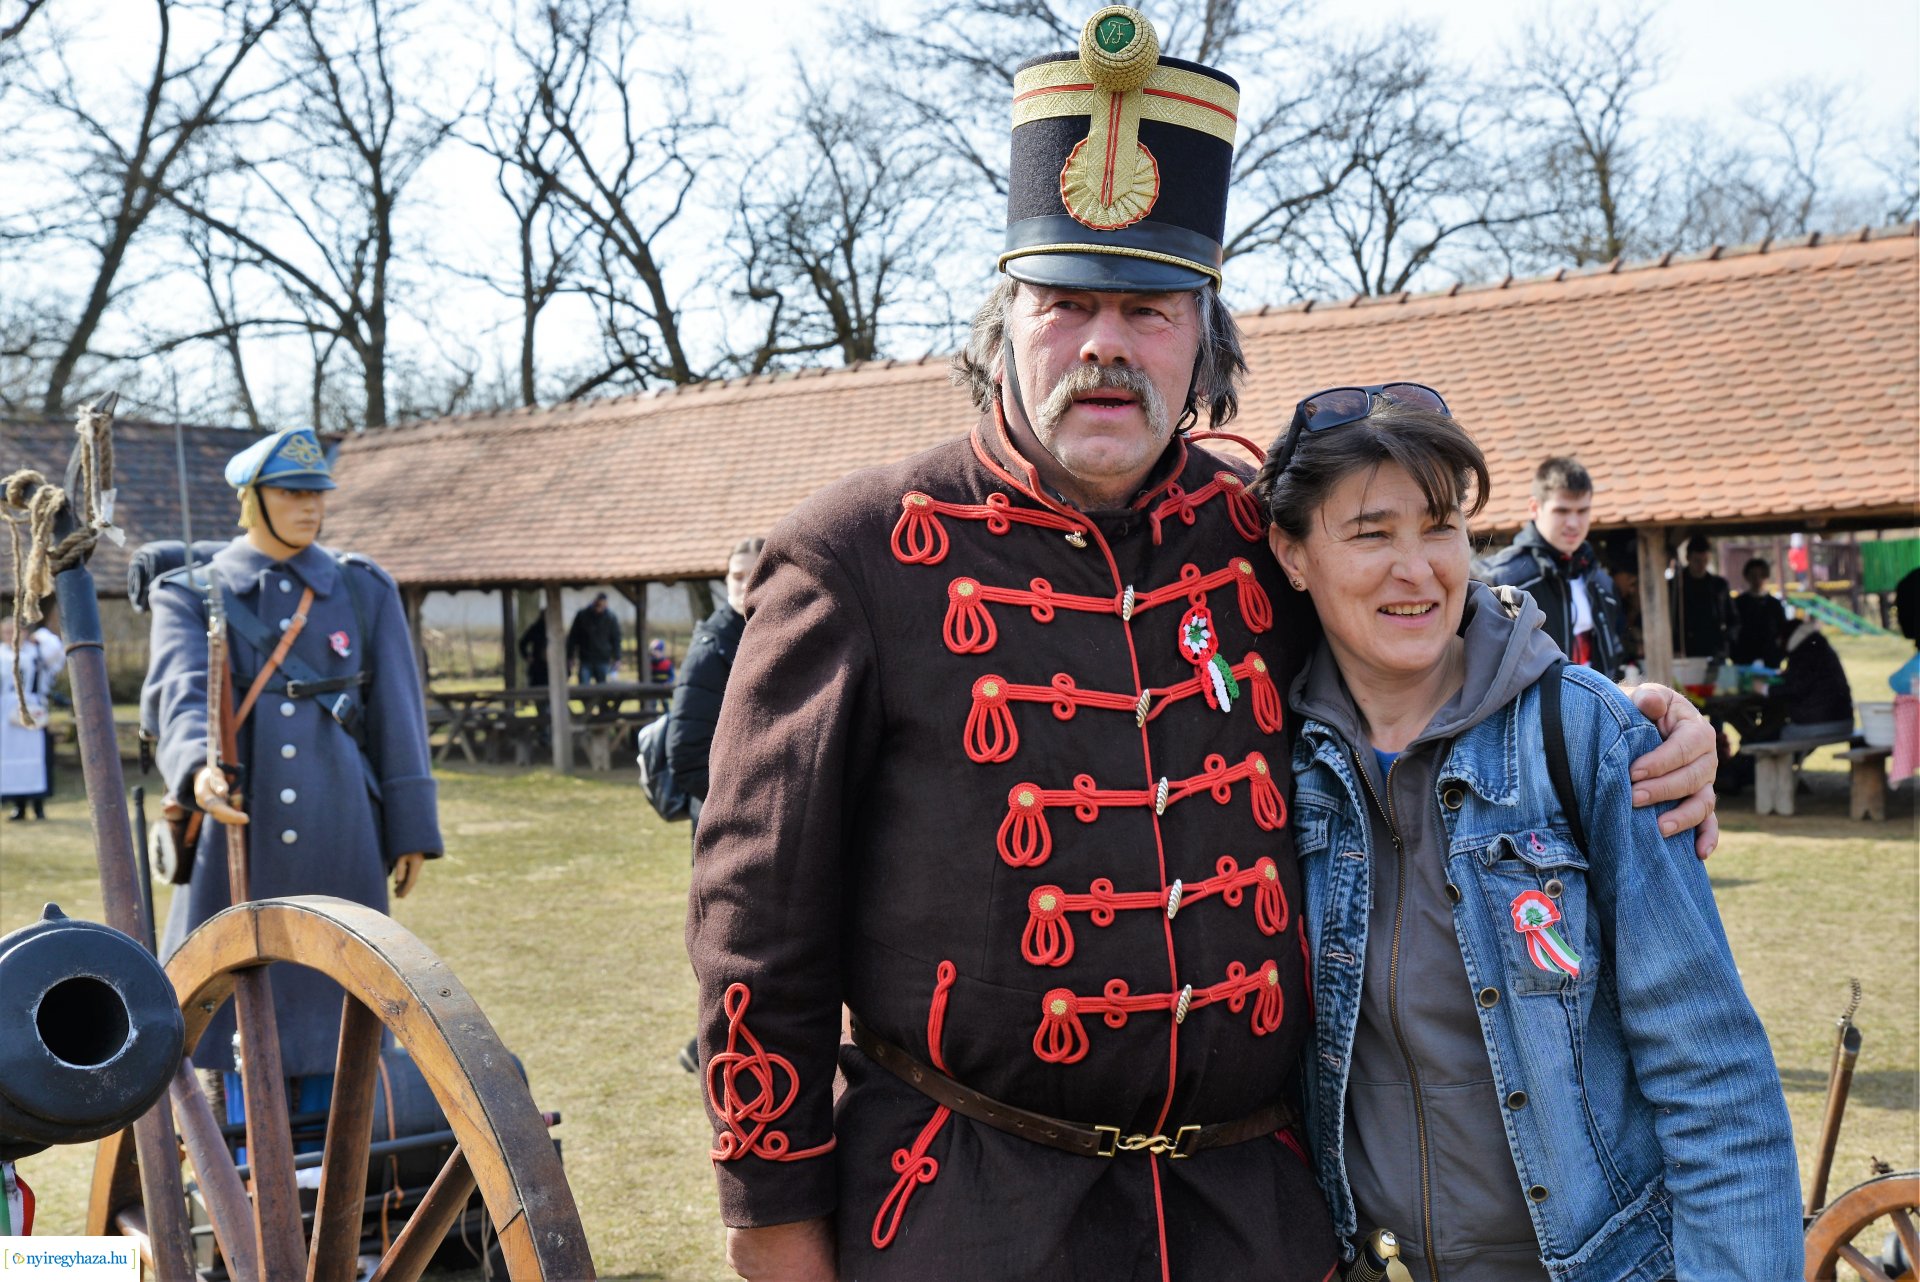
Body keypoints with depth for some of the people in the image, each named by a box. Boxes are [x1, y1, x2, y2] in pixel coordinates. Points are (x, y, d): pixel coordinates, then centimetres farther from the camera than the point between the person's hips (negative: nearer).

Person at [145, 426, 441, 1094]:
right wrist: (199, 769, -34)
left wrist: (410, 832, 4)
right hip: (235, 835, -1)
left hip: (341, 839, 1)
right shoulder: (190, 596, 5)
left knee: (334, 1003, 6)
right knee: (221, 1004, 2)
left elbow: (397, 713, 7)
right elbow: (182, 693, -13)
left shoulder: (365, 589, 9)